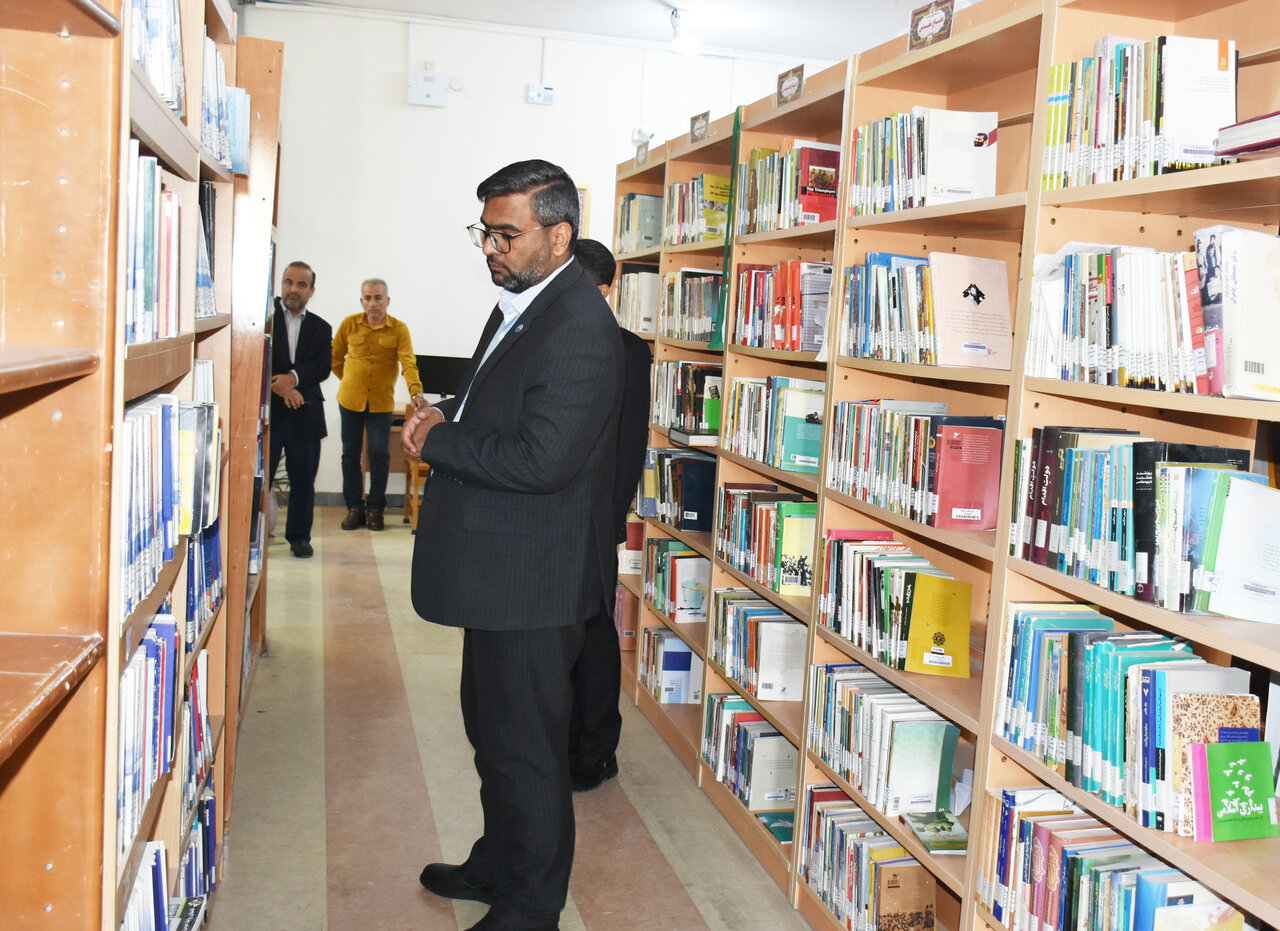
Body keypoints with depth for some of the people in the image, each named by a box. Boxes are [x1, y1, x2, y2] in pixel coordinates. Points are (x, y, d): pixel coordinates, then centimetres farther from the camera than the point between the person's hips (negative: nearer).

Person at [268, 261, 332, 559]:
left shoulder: (321, 328, 12)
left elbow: (322, 367, -2)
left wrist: (294, 377, -19)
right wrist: (280, 386, -18)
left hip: (305, 414, 2)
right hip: (267, 410, -2)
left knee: (303, 480, 7)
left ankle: (299, 536, 19)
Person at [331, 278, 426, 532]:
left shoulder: (399, 329, -5)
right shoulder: (349, 325, 0)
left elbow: (408, 363, -16)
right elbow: (335, 357, 13)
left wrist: (416, 392, -30)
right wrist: (351, 380, 9)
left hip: (381, 402, -2)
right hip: (351, 399, 2)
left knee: (379, 454, -1)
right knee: (350, 453, 7)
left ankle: (375, 508, 12)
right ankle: (355, 507, 17)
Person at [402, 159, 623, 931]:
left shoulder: (577, 327, -22)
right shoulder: (521, 305, 12)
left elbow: (542, 460, -29)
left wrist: (437, 443, -17)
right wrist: (449, 415, 2)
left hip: (533, 578, -11)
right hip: (504, 571, 11)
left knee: (525, 746, 4)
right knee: (492, 728, 23)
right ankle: (497, 866, 42)